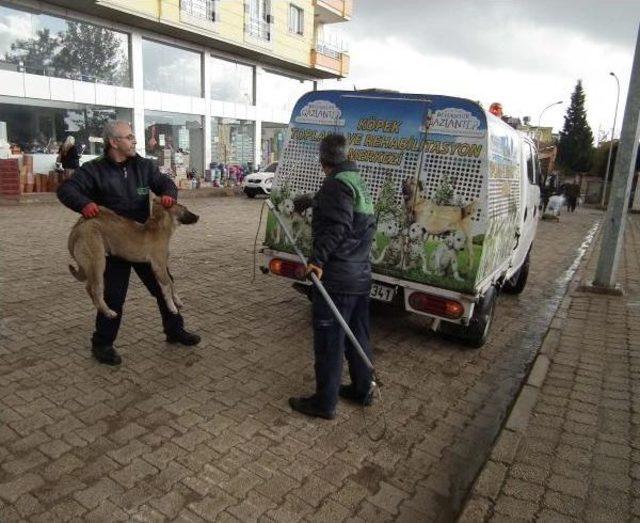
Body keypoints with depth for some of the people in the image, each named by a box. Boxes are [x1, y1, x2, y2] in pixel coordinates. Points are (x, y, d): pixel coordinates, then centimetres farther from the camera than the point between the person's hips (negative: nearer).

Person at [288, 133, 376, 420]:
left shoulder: (336, 184, -13)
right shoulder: (358, 182, 17)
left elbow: (338, 226, -27)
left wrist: (318, 258, -31)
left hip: (336, 278, -10)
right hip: (361, 275, 10)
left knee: (328, 341, 1)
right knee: (358, 336, 19)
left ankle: (325, 402, 12)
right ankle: (362, 390, 33)